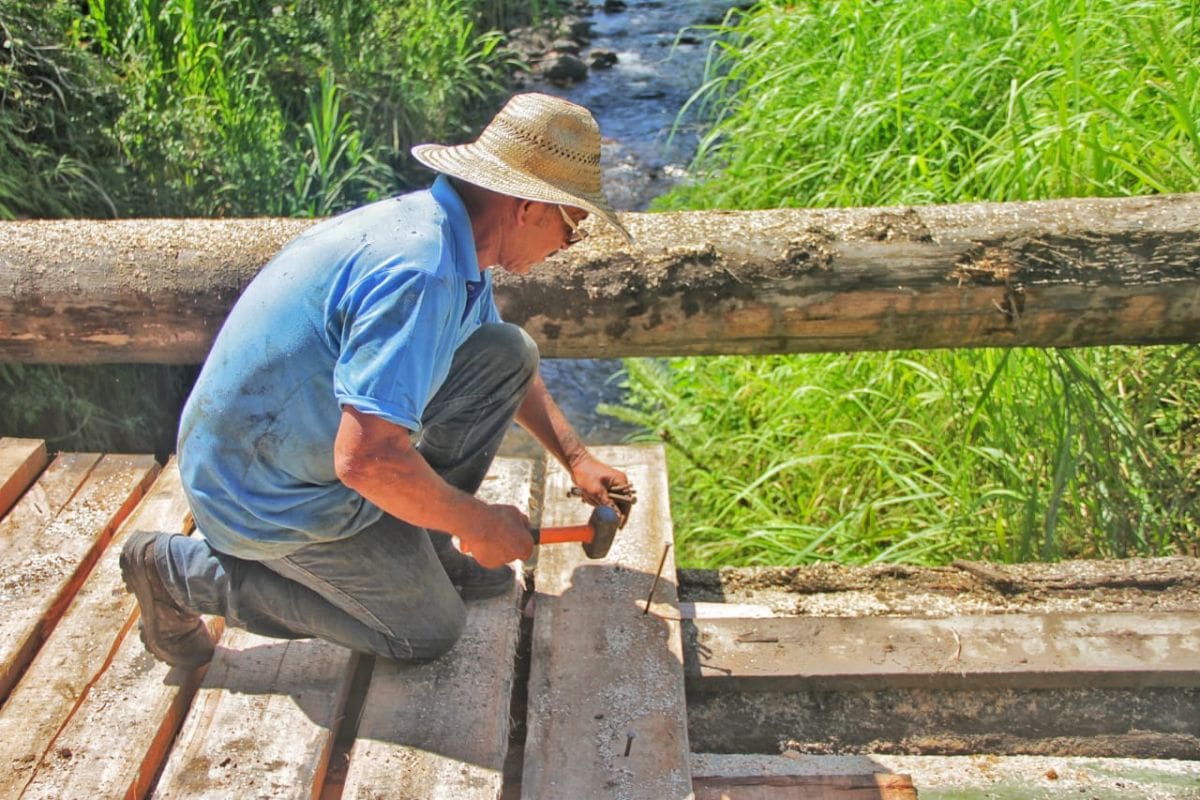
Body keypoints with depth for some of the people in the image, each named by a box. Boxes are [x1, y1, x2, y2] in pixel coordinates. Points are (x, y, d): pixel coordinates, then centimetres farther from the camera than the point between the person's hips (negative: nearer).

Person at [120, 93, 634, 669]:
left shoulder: (449, 236, 0)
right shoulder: (419, 272, -32)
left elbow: (509, 369, 18)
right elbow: (366, 459, -36)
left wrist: (575, 459, 15)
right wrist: (478, 524, -20)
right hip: (266, 495, -9)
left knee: (506, 352, 0)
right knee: (427, 632, 5)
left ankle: (419, 548, 11)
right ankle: (183, 571, 7)